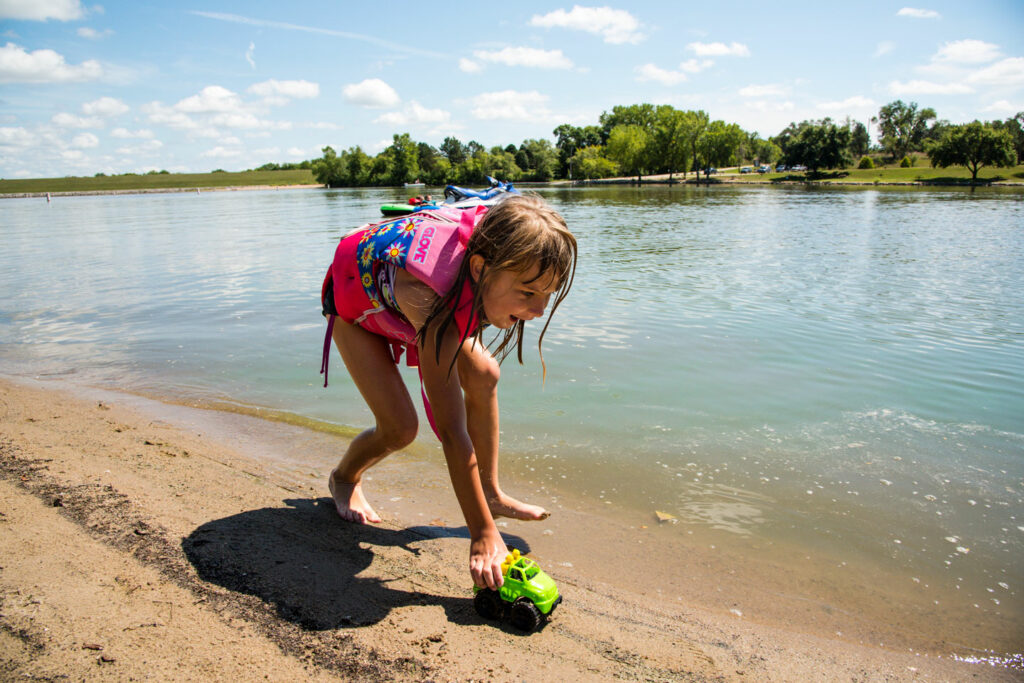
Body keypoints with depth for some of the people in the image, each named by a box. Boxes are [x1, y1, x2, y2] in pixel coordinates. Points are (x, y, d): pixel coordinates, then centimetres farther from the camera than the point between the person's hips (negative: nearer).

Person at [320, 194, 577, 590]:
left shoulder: (493, 244, -31)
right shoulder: (431, 304, -48)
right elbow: (452, 431, -46)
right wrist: (483, 535, -42)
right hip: (355, 300, -6)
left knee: (483, 376, -8)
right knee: (398, 427, -15)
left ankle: (491, 493, 10)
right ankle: (344, 479, 20)